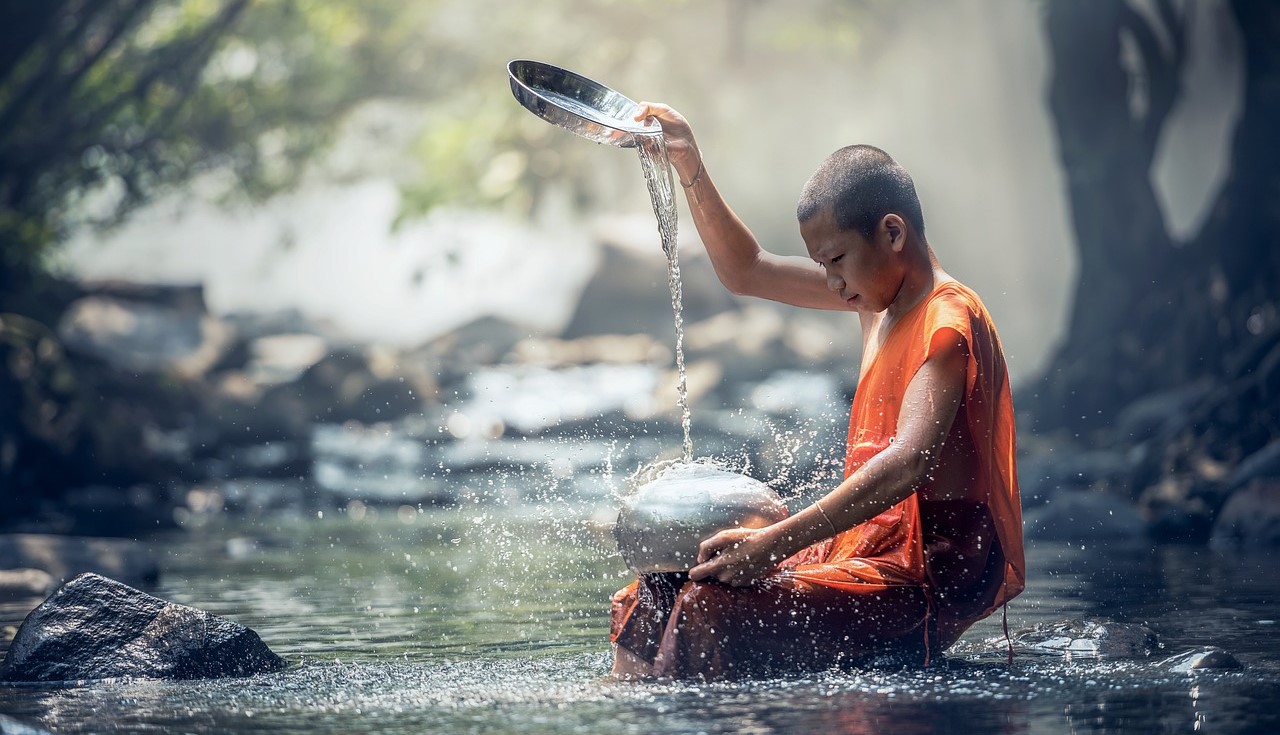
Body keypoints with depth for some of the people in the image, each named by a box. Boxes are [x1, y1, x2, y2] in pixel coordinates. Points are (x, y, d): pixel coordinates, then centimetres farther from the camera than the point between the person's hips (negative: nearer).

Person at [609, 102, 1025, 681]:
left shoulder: (949, 320, -16)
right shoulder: (881, 294, 13)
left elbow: (909, 463, -30)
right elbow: (748, 273, 25)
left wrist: (775, 542, -35)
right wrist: (690, 170, 12)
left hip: (932, 576, -10)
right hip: (874, 550, 10)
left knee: (712, 612, -27)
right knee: (656, 598, 0)